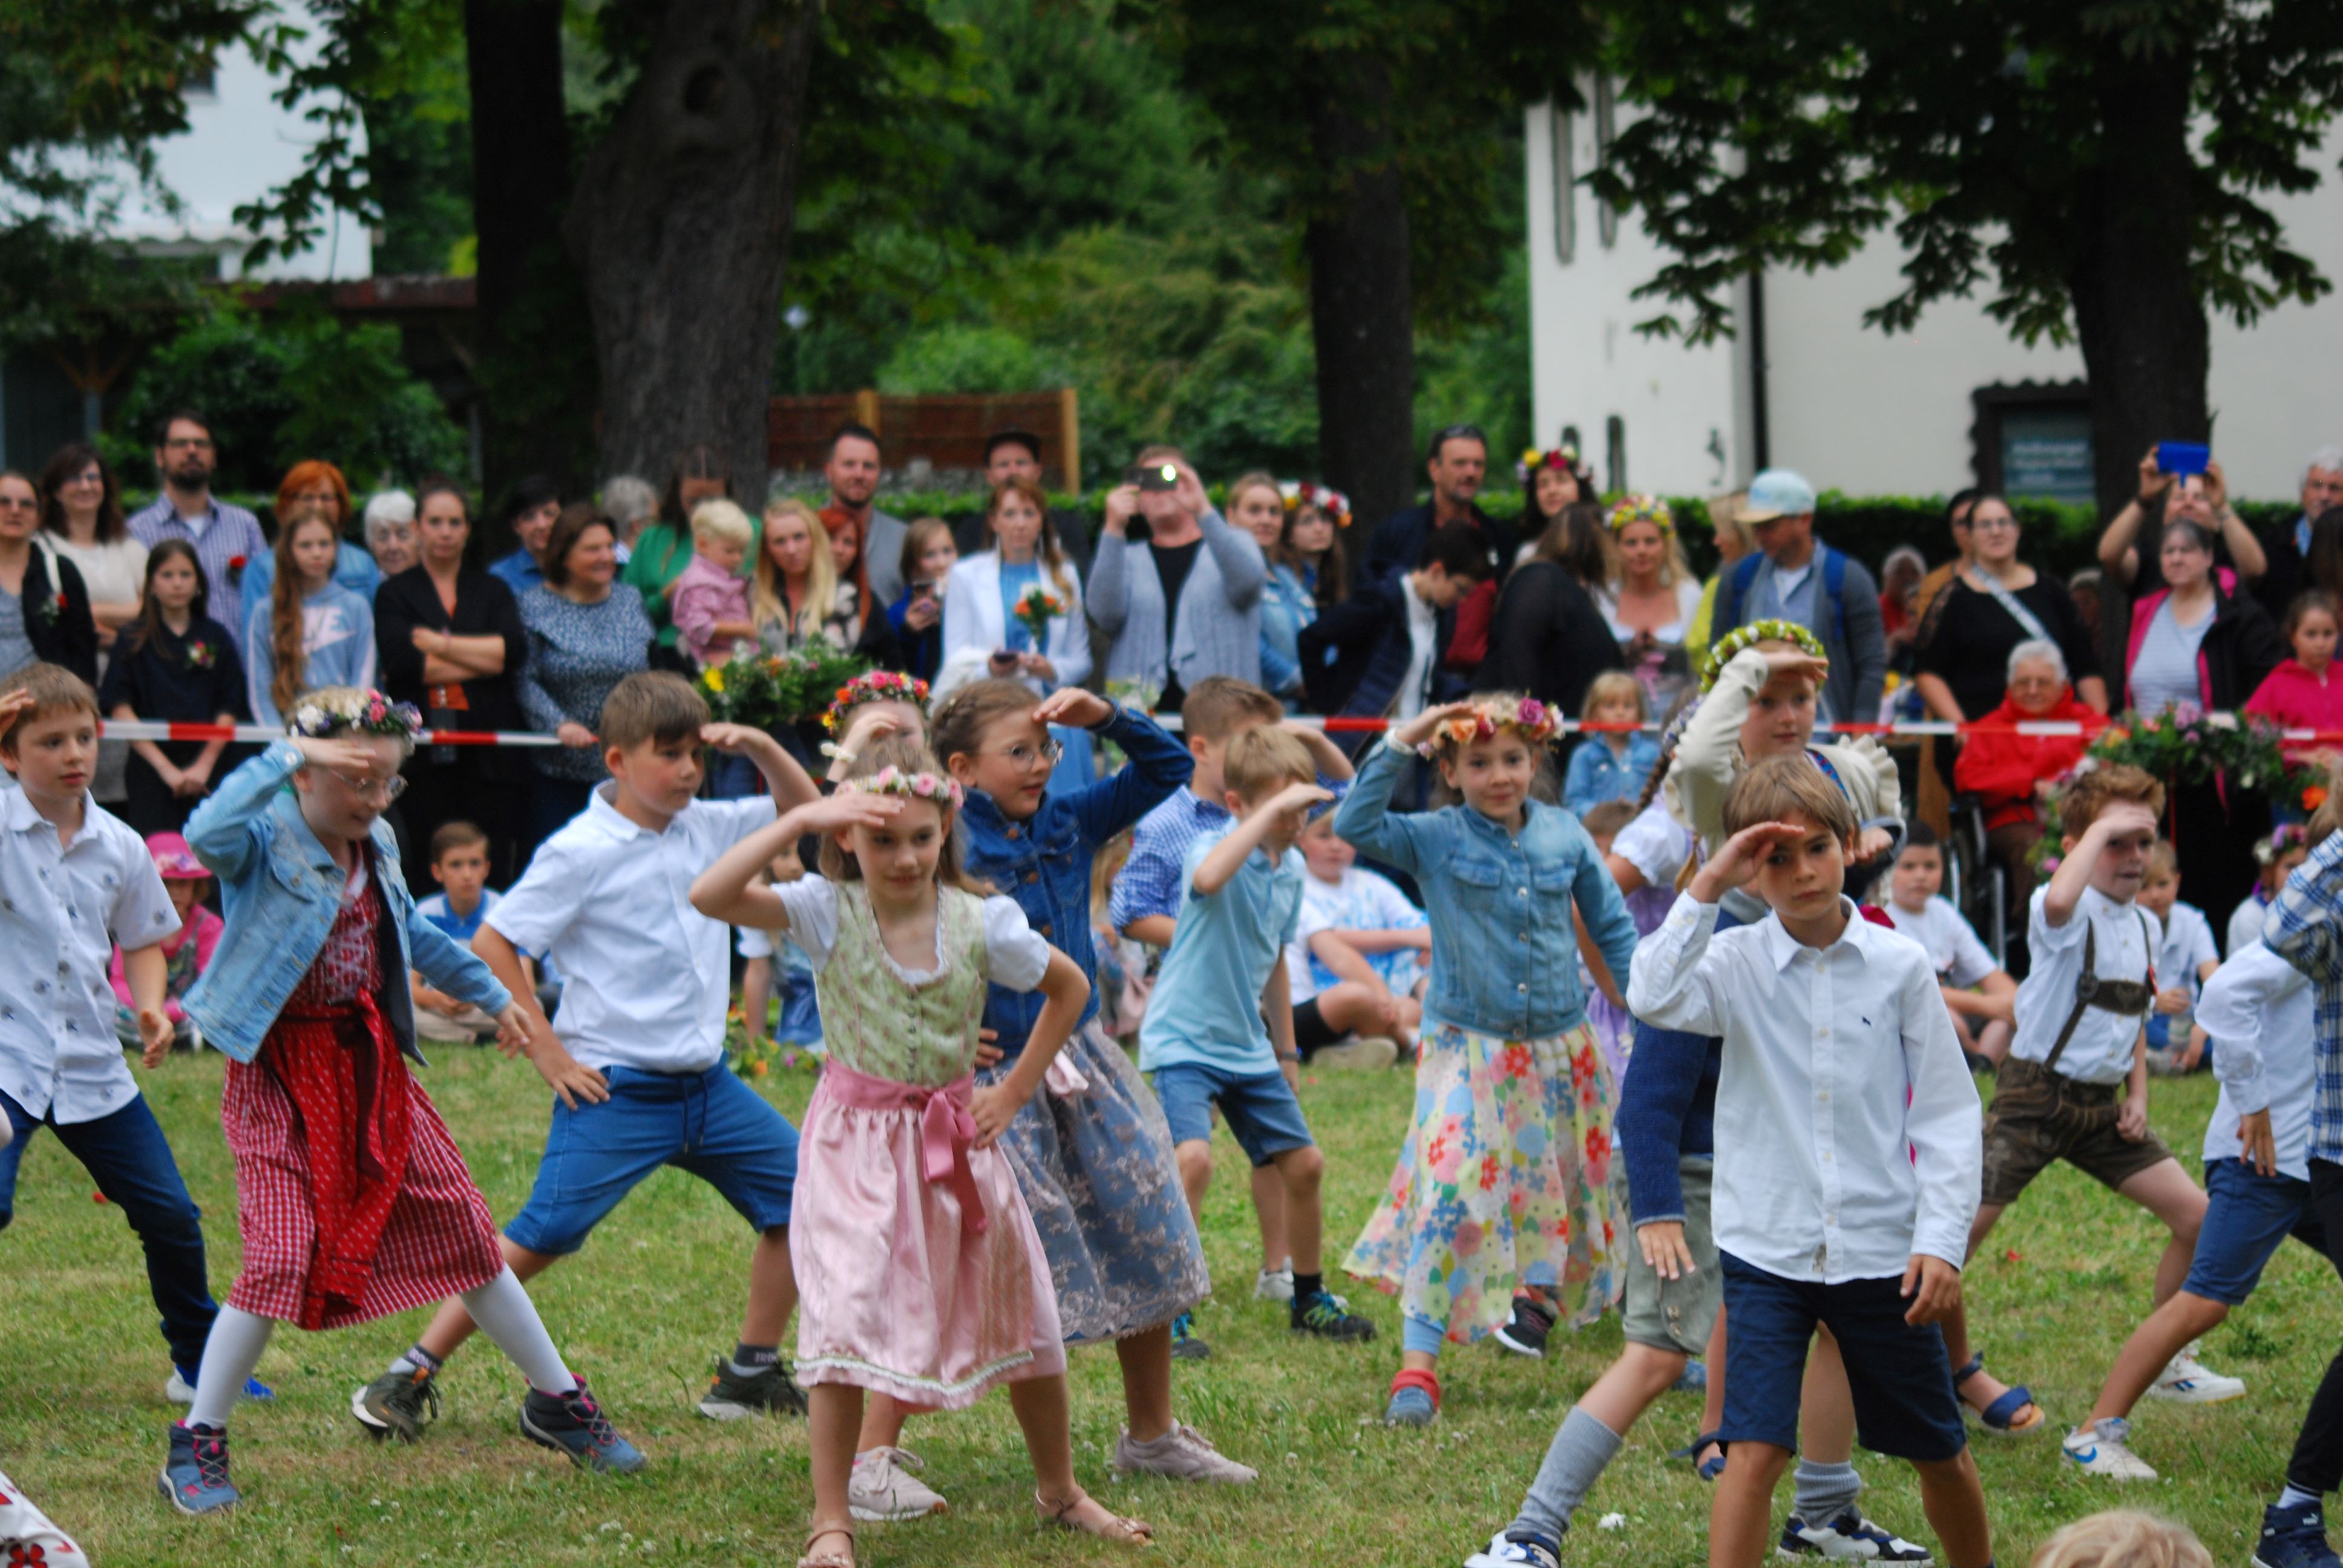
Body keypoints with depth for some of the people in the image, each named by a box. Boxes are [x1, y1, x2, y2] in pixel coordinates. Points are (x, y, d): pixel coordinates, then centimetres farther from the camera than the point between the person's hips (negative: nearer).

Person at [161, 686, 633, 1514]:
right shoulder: (265, 840, -15)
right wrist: (286, 755, -41)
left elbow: (411, 936, 26)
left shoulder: (374, 848, 7)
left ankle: (556, 1400, 25)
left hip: (371, 1061, 6)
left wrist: (493, 995, 34)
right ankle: (196, 1444, 0)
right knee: (283, 1255, -14)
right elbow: (206, 833, -40)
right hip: (279, 1074, -6)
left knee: (464, 1234, 10)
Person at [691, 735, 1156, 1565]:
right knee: (845, 1316, -15)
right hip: (857, 1146, -3)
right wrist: (798, 821, -31)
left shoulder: (981, 922, -8)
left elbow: (1069, 987, 9)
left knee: (1020, 1314, 12)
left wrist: (1017, 1088, 3)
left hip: (955, 1138, 3)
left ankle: (1059, 1489, 33)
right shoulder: (827, 913, -12)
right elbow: (709, 896, -27)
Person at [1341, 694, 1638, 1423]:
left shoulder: (1565, 836, 2)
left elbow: (1611, 926, 12)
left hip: (1561, 1048, 4)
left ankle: (1538, 1288, 49)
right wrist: (1401, 744, -23)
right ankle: (1418, 1363, -14)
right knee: (1447, 1195, -16)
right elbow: (1356, 825, -22)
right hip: (1469, 1049, -4)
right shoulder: (1435, 841, -6)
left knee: (1568, 1186, 17)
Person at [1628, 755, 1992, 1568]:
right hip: (1767, 1248, -1)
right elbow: (1653, 996, -26)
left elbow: (1946, 1112, 1)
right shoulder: (1737, 963, -4)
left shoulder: (1898, 966, -3)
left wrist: (1943, 1239, -7)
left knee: (1939, 1451, 14)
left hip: (1882, 1249, 1)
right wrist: (1708, 887, -24)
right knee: (1755, 1450, -12)